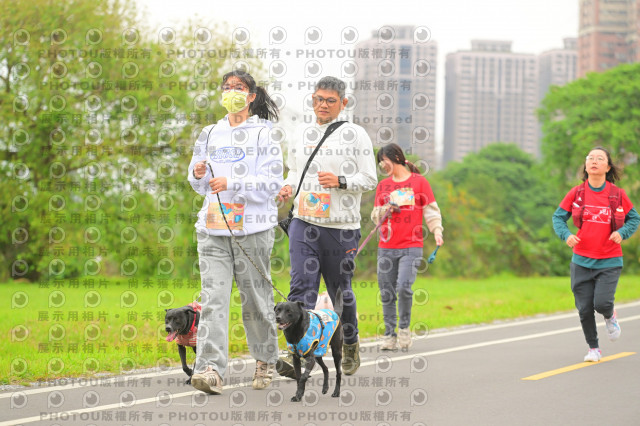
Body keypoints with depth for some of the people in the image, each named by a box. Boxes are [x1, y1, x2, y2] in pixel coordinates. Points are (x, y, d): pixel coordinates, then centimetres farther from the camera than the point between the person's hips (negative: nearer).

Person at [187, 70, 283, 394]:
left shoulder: (264, 133, 0)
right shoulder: (210, 134, 16)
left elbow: (273, 182, -8)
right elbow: (199, 184, 22)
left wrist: (232, 184, -19)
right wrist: (198, 175, -1)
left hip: (253, 226, -4)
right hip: (213, 227, 4)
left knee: (255, 297, 3)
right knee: (213, 297, -9)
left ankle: (265, 360, 24)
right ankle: (211, 369, -18)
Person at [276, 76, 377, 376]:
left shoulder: (354, 134, 0)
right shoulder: (302, 134, 13)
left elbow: (370, 179, -1)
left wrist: (340, 181, -17)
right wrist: (289, 187, 3)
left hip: (341, 226, -3)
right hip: (304, 222, 3)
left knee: (340, 290, 8)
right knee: (301, 286, -13)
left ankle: (350, 346, 32)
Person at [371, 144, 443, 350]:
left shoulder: (419, 181, 4)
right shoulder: (383, 185, 14)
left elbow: (431, 210, 4)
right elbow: (375, 216, 17)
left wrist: (437, 231, -10)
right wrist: (386, 209, -3)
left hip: (411, 247, -4)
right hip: (386, 248, 4)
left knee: (404, 287, -18)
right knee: (387, 293, 1)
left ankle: (404, 328, 2)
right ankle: (390, 335, 9)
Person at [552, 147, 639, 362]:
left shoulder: (618, 195, -3)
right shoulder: (576, 193, -1)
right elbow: (558, 217, 8)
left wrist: (621, 232, -11)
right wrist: (566, 235, -11)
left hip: (609, 261, -2)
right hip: (582, 260, 2)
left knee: (602, 303, -17)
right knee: (584, 308, 1)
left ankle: (610, 316, 22)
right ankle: (593, 348, 22)